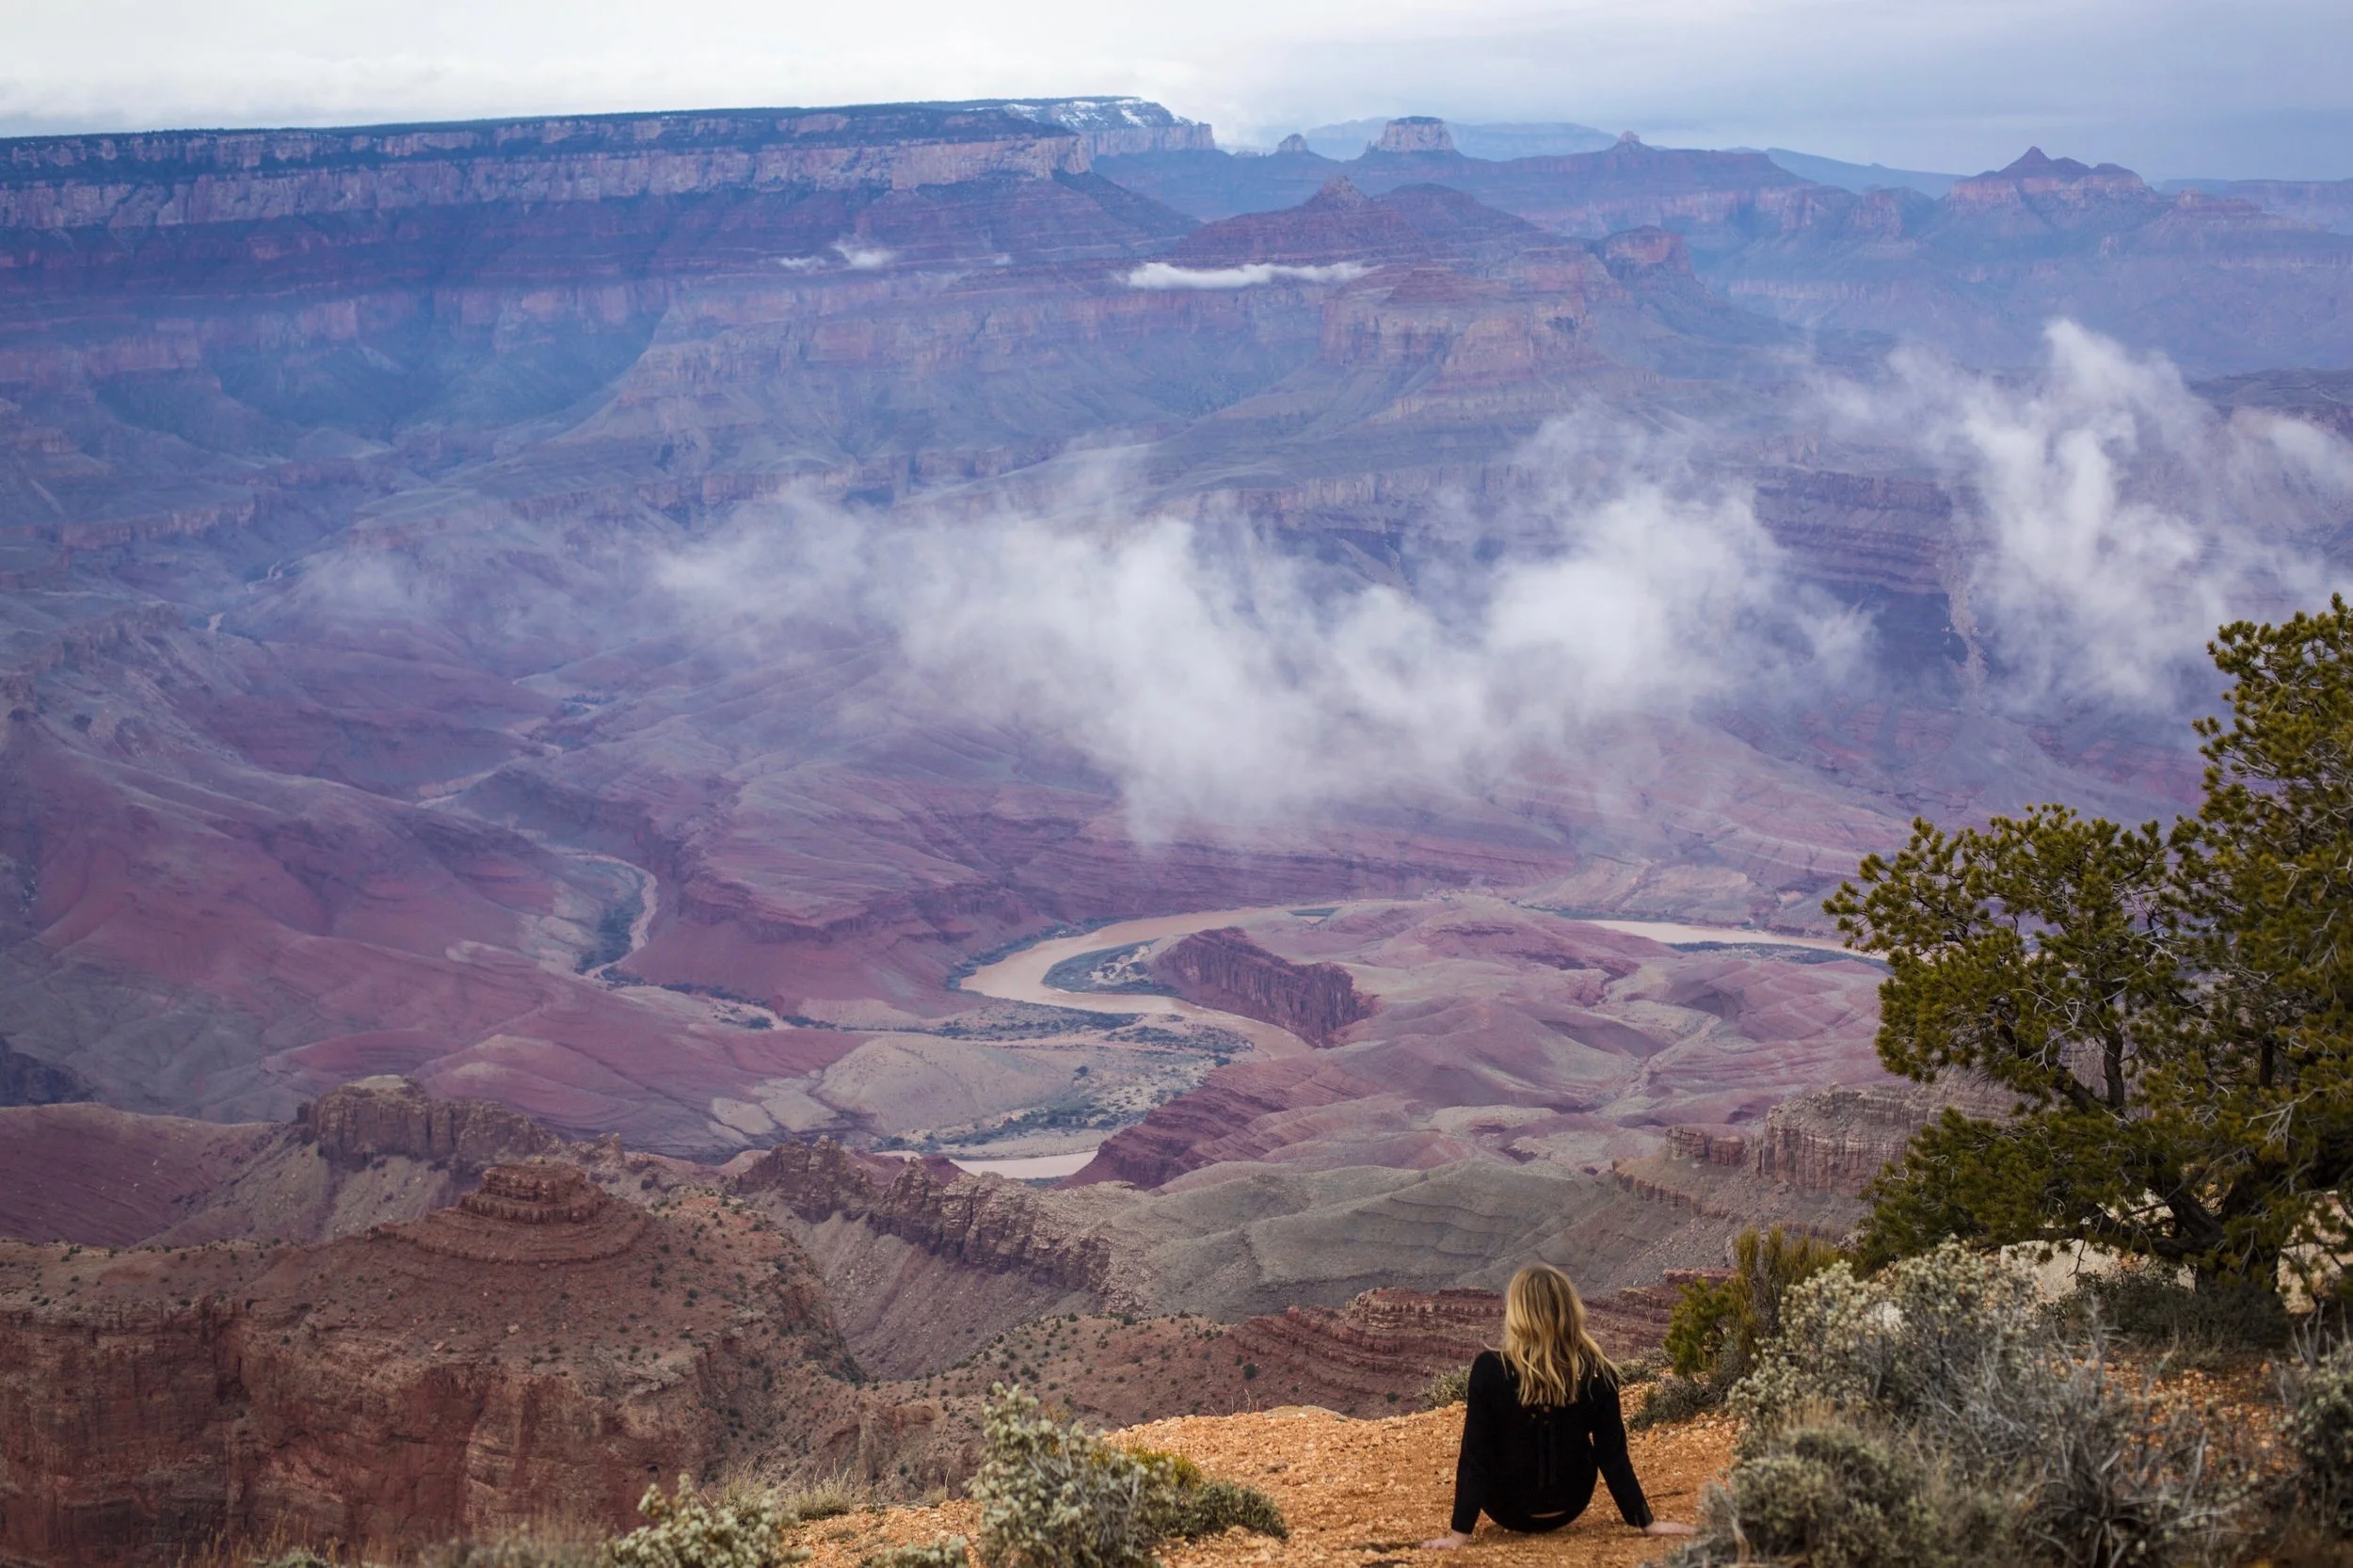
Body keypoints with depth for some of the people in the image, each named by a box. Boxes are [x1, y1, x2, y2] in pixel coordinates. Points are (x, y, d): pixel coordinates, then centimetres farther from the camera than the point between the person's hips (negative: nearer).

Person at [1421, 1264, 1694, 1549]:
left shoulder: (1490, 1369, -24)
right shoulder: (1597, 1373, -17)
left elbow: (1474, 1457, -21)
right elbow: (1613, 1457, -13)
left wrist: (1460, 1532, -17)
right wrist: (1646, 1522, -4)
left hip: (1509, 1512, -2)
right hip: (1568, 1510, 2)